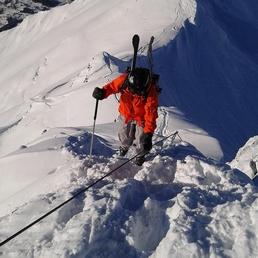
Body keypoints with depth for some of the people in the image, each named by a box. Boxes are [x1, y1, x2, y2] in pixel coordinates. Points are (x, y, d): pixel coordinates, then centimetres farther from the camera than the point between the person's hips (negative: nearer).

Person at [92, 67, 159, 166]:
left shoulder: (151, 91, -34)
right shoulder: (124, 79, -29)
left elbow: (151, 113, -33)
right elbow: (112, 86, -10)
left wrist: (149, 133, -38)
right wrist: (103, 92, -33)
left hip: (141, 118, -3)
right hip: (126, 114, 3)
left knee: (141, 140, 2)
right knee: (125, 136, 16)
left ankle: (141, 155, 37)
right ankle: (124, 146, 54)